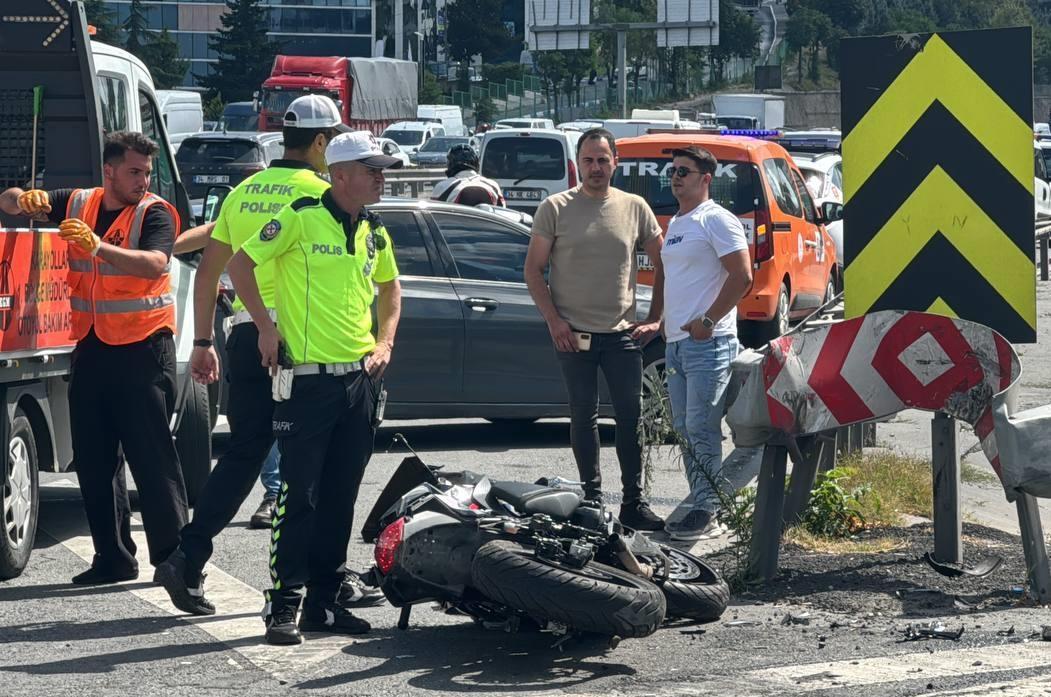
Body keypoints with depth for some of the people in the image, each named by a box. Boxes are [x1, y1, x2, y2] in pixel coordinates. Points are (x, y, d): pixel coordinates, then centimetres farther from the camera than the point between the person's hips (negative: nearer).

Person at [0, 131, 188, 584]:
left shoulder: (156, 213, -7)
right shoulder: (77, 204, 9)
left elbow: (154, 264, -26)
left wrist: (97, 246, -38)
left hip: (143, 348, -6)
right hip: (91, 348, 6)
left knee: (152, 457, -6)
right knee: (94, 458, 8)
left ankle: (173, 556, -2)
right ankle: (113, 558, 15)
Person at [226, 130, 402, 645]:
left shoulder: (374, 231, 11)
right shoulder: (301, 217, -9)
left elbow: (389, 285, 28)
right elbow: (240, 264, -5)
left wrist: (385, 341, 14)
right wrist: (266, 327, -7)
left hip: (360, 377, 6)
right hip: (307, 376, -6)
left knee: (340, 498, 9)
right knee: (299, 496, -6)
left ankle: (324, 601, 16)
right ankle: (283, 605, -1)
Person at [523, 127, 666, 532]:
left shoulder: (634, 208, 5)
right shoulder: (556, 209, 0)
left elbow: (662, 264, 12)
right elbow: (533, 269, 1)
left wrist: (655, 318, 5)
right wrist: (554, 320, -8)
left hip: (622, 332, 1)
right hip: (574, 332, -1)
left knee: (631, 416, 0)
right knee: (584, 416, 6)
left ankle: (634, 503, 6)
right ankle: (592, 497, 13)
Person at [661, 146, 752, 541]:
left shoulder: (715, 220, -8)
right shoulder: (675, 224, 20)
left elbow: (742, 277, -15)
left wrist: (707, 321, -17)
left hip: (707, 343, -10)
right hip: (677, 342, 10)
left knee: (701, 430, -12)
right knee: (685, 431, 10)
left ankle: (710, 513, -10)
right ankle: (700, 506, 15)